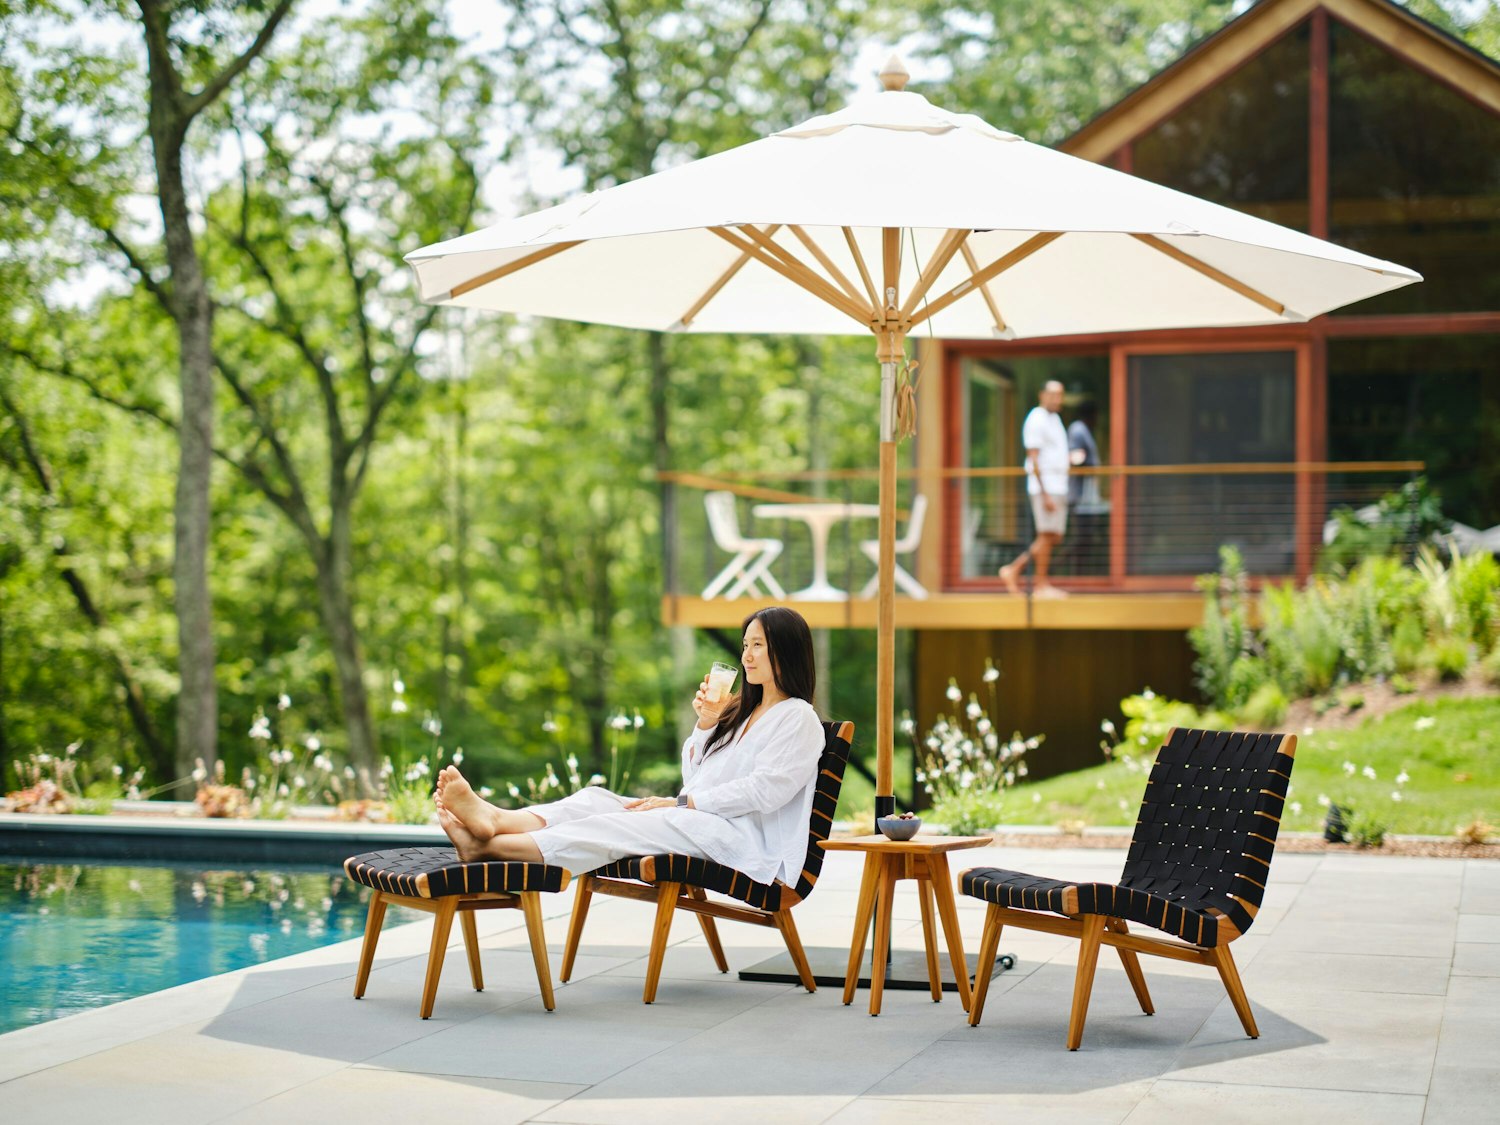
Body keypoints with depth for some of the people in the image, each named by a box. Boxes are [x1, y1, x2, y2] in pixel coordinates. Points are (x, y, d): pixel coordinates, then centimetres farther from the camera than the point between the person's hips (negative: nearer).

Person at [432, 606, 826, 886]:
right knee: (597, 799, -15)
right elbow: (693, 778, 22)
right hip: (695, 823, 8)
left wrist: (680, 804, -16)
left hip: (746, 841, -8)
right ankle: (494, 820, -41)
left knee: (619, 826, -28)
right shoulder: (741, 711, 27)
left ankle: (489, 847, -42)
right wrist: (705, 725, 6)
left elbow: (762, 790, -14)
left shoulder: (797, 719, -1)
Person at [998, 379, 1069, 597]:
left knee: (1055, 538, 8)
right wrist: (1045, 494, -21)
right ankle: (1042, 585, 0)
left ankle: (1013, 569, 13)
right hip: (1045, 487, -9)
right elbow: (1034, 460, -16)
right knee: (1047, 536, -6)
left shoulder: (1054, 420, 18)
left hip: (1059, 487, 9)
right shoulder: (1036, 420, -11)